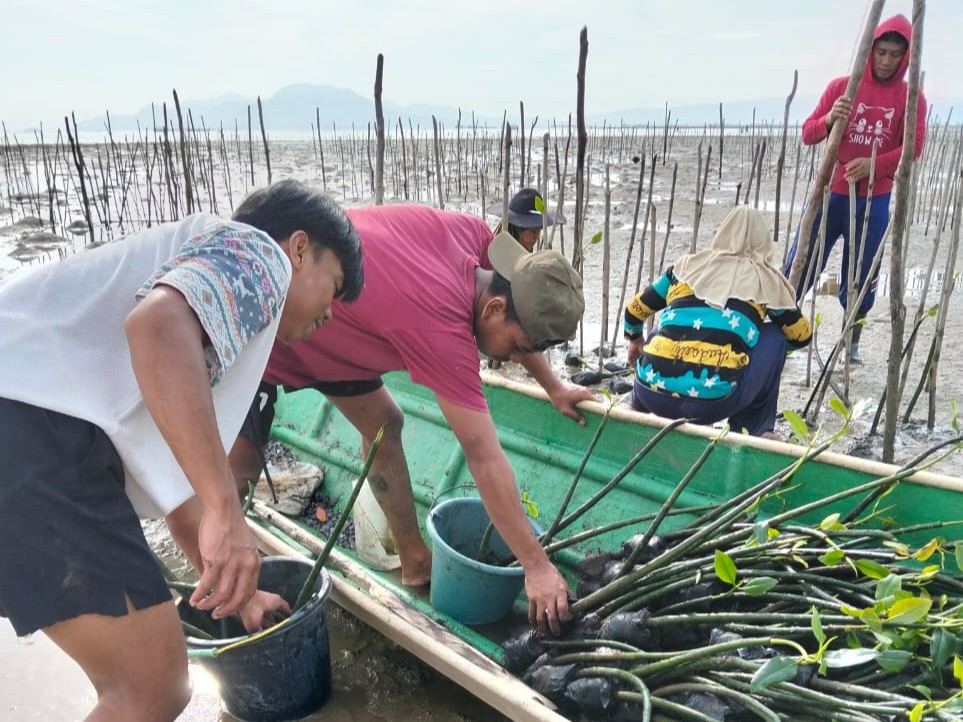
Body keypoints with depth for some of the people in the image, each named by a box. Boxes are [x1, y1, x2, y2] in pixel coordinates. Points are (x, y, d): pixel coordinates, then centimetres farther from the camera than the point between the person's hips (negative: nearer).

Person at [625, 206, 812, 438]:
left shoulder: (688, 264, 19)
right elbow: (801, 336, 25)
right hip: (714, 403, -3)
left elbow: (635, 311, 28)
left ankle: (639, 410, 39)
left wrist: (635, 340, 49)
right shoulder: (766, 279, 14)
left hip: (652, 393, 4)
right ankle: (753, 431, 24)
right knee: (774, 335, 20)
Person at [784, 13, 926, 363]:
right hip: (831, 194, 0)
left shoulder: (911, 97, 2)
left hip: (874, 202, 0)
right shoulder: (842, 86, 3)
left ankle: (853, 343, 21)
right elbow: (808, 134, 0)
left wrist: (875, 165, -25)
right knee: (800, 266, 0)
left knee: (860, 277, 6)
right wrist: (829, 119, -22)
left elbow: (913, 147, -7)